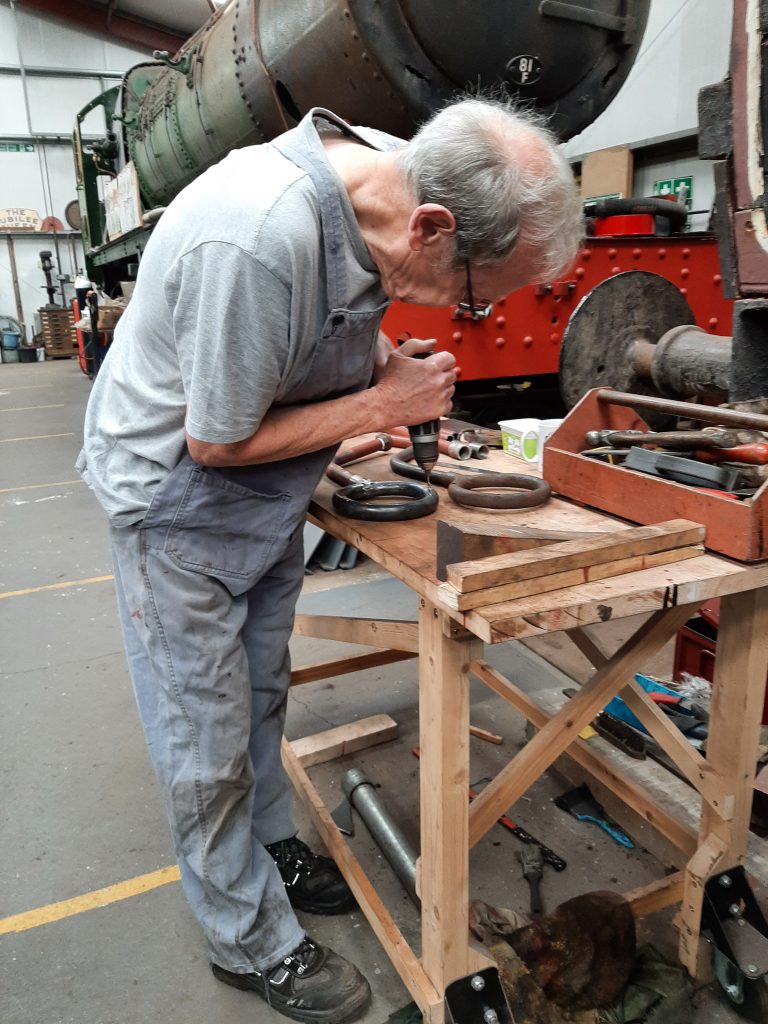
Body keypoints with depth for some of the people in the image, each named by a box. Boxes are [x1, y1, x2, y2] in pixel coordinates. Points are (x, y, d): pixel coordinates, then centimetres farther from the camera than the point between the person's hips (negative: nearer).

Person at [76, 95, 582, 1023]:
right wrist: (380, 404, -19)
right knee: (207, 735, 6)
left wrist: (390, 364, -8)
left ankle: (271, 850, 44)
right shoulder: (255, 238, -37)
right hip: (177, 492, -7)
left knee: (260, 691, 21)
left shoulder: (393, 170, -10)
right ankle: (253, 945, 28)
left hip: (266, 487, 7)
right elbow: (218, 442, -24)